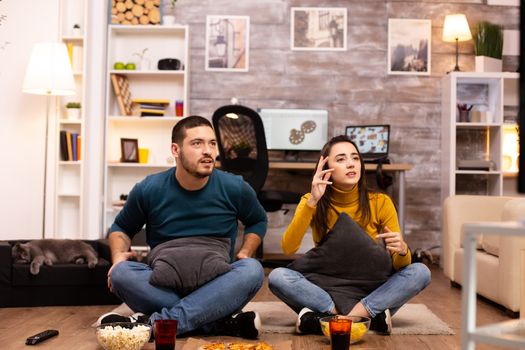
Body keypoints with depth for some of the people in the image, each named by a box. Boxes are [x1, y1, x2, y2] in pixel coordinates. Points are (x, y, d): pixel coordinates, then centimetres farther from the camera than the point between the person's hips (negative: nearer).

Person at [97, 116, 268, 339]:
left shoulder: (235, 188, -2)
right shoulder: (148, 190, -3)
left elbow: (258, 222, 18)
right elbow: (120, 228, 14)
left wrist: (244, 253, 0)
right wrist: (118, 255, -8)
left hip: (216, 288, 0)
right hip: (163, 288, 0)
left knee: (252, 270, -31)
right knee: (121, 273, -29)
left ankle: (153, 324, -35)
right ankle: (221, 324, -33)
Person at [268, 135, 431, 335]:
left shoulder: (380, 202, -5)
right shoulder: (312, 202, -4)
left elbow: (399, 265, -4)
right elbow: (288, 249, -19)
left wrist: (402, 250, -28)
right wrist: (312, 201, -26)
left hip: (369, 292, 1)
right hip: (325, 291, -1)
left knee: (420, 272, -24)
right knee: (277, 277, -27)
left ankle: (326, 319, -30)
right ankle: (369, 316, -30)